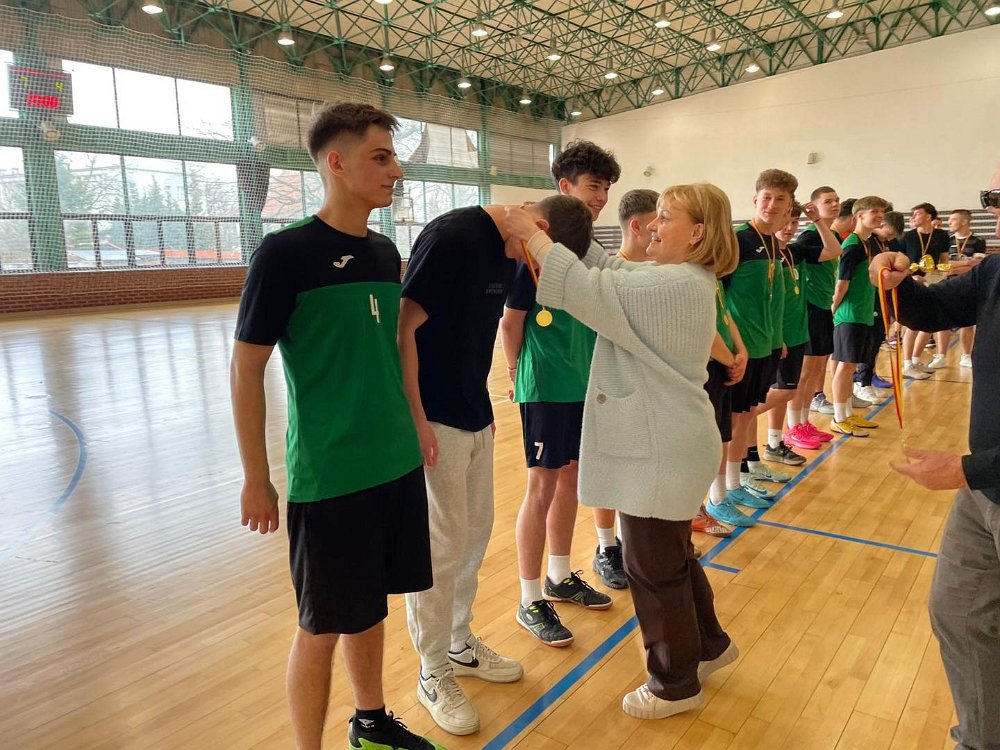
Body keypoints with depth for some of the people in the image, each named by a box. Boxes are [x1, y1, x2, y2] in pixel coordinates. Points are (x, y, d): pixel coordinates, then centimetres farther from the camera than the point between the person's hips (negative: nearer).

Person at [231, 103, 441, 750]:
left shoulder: (386, 252, 6)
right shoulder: (286, 251, -13)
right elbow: (247, 368, -10)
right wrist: (257, 479, -9)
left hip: (397, 464, 6)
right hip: (327, 477, -6)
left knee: (369, 604, 20)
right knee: (322, 626, 7)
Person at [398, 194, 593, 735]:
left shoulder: (508, 251, 8)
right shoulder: (453, 236, -18)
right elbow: (403, 328, -21)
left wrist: (483, 405, 16)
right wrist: (415, 419, -20)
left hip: (474, 416, 9)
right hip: (432, 420, -8)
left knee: (476, 532, 16)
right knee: (441, 546, 1)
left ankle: (459, 643, 36)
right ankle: (433, 674, 20)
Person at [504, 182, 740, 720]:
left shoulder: (674, 285, -22)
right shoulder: (679, 279, 11)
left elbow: (586, 288, -27)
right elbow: (608, 268, 9)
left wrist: (529, 232, -17)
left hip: (661, 449, -10)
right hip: (665, 442, 10)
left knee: (654, 566, 5)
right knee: (671, 556, 24)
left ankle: (676, 684, 25)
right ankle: (708, 645, 44)